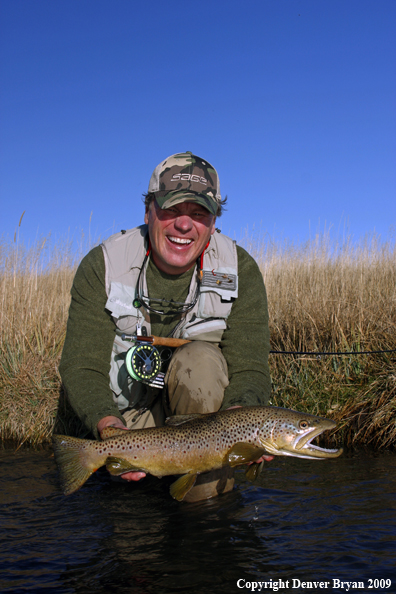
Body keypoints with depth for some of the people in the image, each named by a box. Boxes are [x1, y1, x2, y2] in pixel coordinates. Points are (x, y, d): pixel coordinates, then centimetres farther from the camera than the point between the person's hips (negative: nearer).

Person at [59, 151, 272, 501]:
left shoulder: (240, 270, -15)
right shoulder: (102, 266, -16)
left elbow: (249, 367, -20)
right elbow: (81, 366, -20)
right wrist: (108, 425, -42)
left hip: (205, 397, 0)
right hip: (131, 409, 0)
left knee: (199, 358, -32)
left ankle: (208, 476, -14)